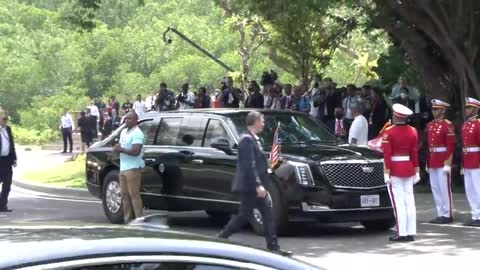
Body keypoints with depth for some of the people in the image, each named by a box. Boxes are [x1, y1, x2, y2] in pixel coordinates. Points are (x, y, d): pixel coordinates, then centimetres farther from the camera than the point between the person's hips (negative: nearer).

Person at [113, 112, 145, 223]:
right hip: (123, 168, 9)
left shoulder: (137, 133, -12)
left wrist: (121, 150, -13)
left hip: (133, 168, -9)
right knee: (125, 195, 9)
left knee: (134, 195, -10)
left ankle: (139, 219, -9)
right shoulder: (124, 132, 18)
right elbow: (121, 146, 27)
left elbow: (135, 151, -21)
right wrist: (117, 148, 3)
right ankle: (127, 218, 14)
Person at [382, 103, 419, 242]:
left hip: (395, 170, -5)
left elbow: (387, 155, -13)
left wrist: (386, 173, -11)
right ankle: (411, 233, 7)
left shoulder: (389, 132, -11)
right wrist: (416, 172, 11)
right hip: (408, 169, 5)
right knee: (409, 201, 6)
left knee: (398, 202, -3)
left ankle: (402, 233, -4)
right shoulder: (412, 131, 3)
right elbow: (415, 153, 5)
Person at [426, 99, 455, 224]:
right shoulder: (430, 125, 14)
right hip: (432, 162, 8)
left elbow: (450, 146, -13)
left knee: (444, 188, -4)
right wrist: (428, 163, 14)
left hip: (443, 161, -8)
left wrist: (448, 163, -18)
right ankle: (440, 214, 15)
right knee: (435, 189, 9)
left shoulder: (447, 125, -8)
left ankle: (447, 215, 1)